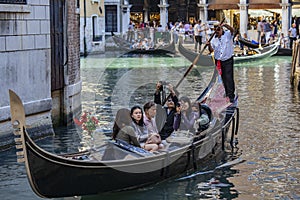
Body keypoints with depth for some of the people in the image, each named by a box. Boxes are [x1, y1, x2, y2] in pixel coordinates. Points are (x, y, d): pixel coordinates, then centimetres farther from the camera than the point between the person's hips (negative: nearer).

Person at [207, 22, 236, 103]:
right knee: (223, 79, 10)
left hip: (228, 61, -4)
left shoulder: (228, 34, -4)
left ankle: (230, 96, -8)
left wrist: (225, 25, -42)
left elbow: (232, 30, -26)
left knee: (229, 78, -9)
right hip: (218, 61, 4)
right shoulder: (214, 39, 7)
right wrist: (209, 45, -15)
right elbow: (211, 50, 6)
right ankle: (226, 94, 20)